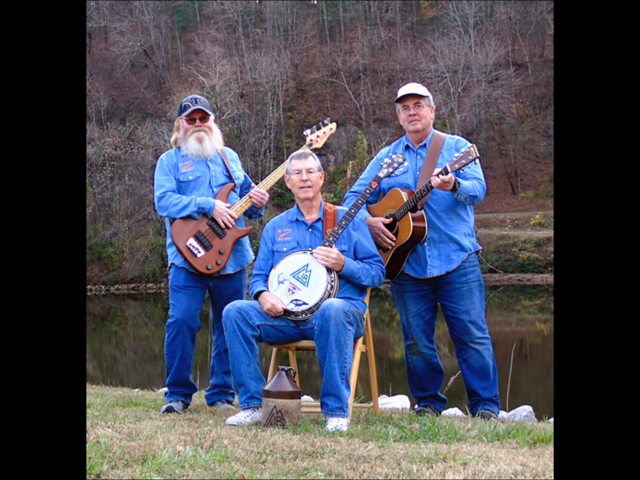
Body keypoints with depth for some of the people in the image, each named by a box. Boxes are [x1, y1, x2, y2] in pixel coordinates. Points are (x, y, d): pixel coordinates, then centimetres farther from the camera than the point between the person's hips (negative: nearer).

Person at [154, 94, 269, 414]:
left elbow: (246, 194, 23)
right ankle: (178, 394, 0)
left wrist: (256, 203, -2)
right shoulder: (170, 160, 5)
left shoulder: (229, 157, 18)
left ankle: (221, 393, 17)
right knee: (181, 322, -12)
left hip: (233, 256, 4)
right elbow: (164, 200, -10)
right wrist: (208, 205, -19)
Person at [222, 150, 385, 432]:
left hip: (340, 310, -3)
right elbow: (259, 276, 16)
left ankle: (336, 411, -33)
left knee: (332, 310, -40)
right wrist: (263, 295, -8)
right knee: (235, 312, -20)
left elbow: (377, 273, 5)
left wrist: (343, 266, -14)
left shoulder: (348, 220, 9)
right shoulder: (275, 227, 19)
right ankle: (253, 405, -15)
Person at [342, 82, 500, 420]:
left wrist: (454, 185, -30)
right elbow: (354, 196, 14)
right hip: (406, 262, 3)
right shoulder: (386, 157, 14)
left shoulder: (456, 147, 5)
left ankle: (485, 405, 1)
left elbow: (478, 188, -9)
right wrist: (368, 221, -6)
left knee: (472, 334, -5)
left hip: (456, 259, -3)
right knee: (416, 339, 6)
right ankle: (428, 401, 20)